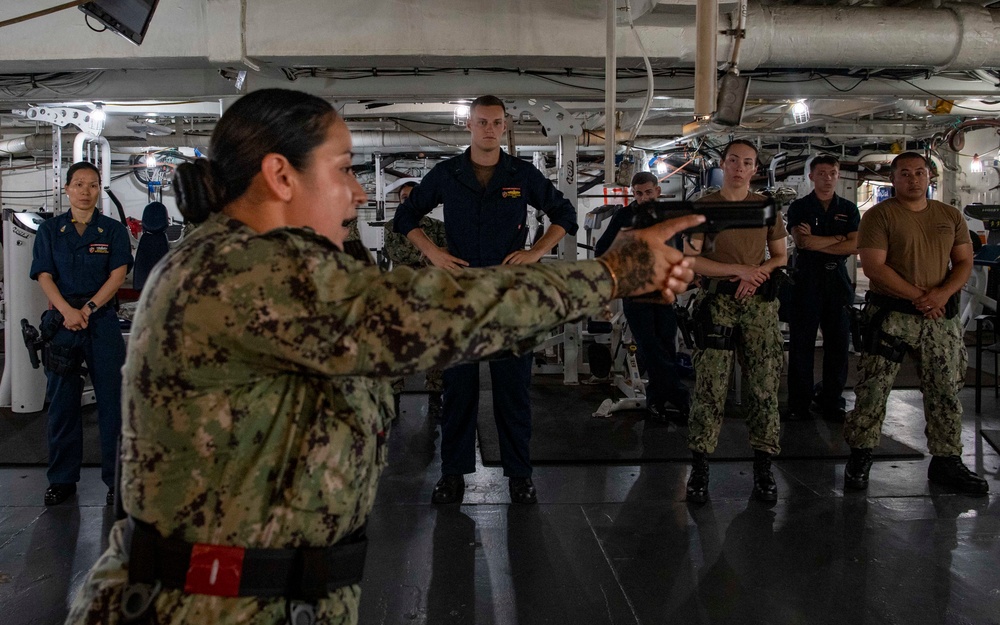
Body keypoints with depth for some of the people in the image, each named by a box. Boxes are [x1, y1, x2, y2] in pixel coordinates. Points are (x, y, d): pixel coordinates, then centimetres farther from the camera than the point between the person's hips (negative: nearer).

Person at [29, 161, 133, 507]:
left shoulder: (113, 230, 5)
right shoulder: (50, 230, 8)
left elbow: (118, 274, -3)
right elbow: (44, 277, 1)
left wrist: (89, 308, -14)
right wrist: (68, 311, -14)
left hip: (103, 322, -1)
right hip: (62, 322, 1)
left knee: (112, 400, 0)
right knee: (62, 401, 7)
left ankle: (117, 478, 8)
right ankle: (62, 479, 17)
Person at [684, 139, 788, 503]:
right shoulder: (705, 206, 5)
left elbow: (780, 257, 14)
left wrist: (757, 275, -7)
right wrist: (740, 270, -10)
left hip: (759, 302, 2)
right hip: (717, 301, -2)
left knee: (765, 386, 0)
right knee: (710, 386, -5)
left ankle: (763, 469, 8)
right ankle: (699, 470, 1)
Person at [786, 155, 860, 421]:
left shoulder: (849, 209, 12)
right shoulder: (799, 207, 6)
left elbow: (855, 246, -2)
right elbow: (801, 241, -10)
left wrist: (817, 243, -8)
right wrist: (839, 238, -5)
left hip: (838, 282, 2)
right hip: (806, 280, -2)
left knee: (838, 344, 3)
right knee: (801, 344, 0)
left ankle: (831, 401, 14)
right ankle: (799, 404, 8)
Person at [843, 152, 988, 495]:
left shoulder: (950, 216, 12)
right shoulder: (879, 215, -3)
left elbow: (964, 262, 10)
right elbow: (873, 266, -12)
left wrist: (942, 294, -11)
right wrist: (918, 297, -16)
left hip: (941, 316, 4)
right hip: (891, 315, -4)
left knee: (945, 389, 7)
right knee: (873, 386, -4)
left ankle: (946, 461, 19)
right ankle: (860, 456, 9)